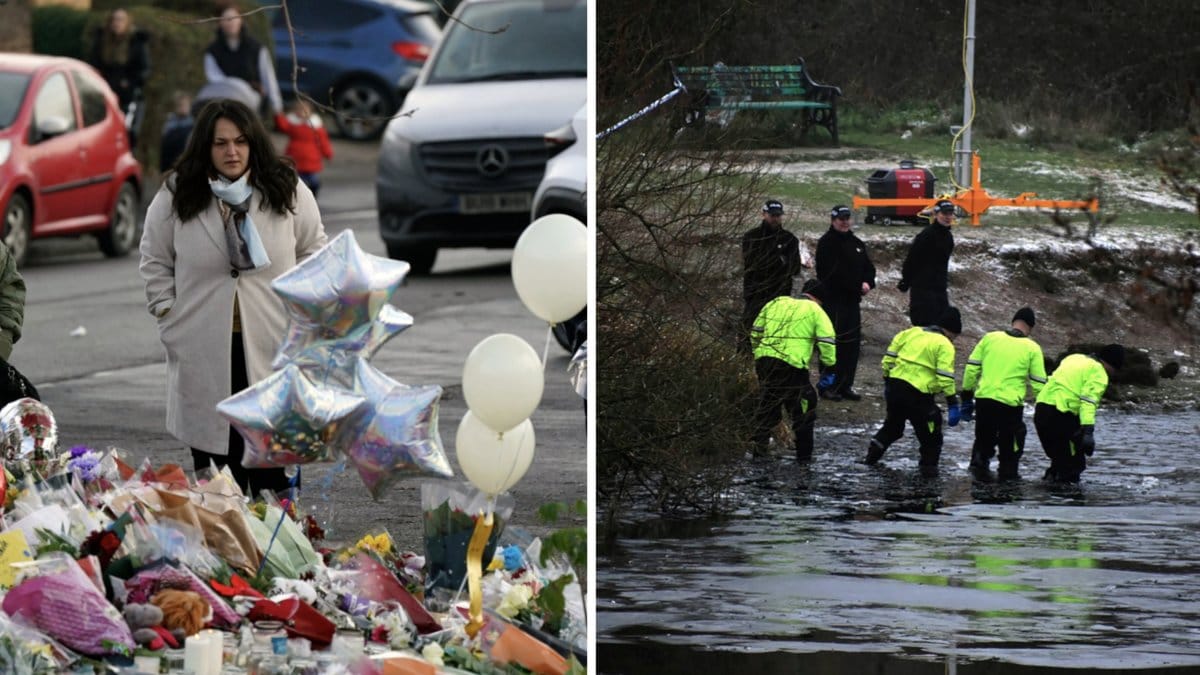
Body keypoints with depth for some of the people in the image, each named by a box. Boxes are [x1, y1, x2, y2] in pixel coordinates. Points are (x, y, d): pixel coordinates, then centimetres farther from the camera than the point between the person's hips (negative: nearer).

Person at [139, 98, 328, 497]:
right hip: (204, 350, 0)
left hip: (273, 347, 0)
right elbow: (155, 262, 10)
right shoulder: (175, 196, 0)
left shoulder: (287, 191, 1)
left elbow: (313, 250, 13)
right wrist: (168, 315, 3)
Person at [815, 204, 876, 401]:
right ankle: (828, 385, -4)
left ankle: (846, 385, 14)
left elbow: (868, 267, 16)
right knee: (833, 342, -8)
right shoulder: (826, 243, -7)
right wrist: (858, 285, -17)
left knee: (853, 342, 7)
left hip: (852, 299, 8)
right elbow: (834, 273, -16)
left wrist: (868, 282, -6)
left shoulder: (857, 244, 17)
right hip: (832, 299, -8)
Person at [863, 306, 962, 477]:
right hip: (917, 394, -6)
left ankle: (872, 454, 32)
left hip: (894, 386, 6)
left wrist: (887, 381, 24)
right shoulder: (945, 346, -4)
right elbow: (945, 378, -13)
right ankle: (928, 464, 11)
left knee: (893, 424, 28)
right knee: (930, 434, 11)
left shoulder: (911, 333, 14)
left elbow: (888, 358, 14)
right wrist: (953, 404, -10)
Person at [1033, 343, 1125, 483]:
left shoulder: (1075, 358, 22)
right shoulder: (1099, 374, -5)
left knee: (1058, 456, 25)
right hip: (1061, 414, -8)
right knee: (1074, 462, 2)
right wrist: (1088, 432, -27)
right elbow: (1088, 402, -19)